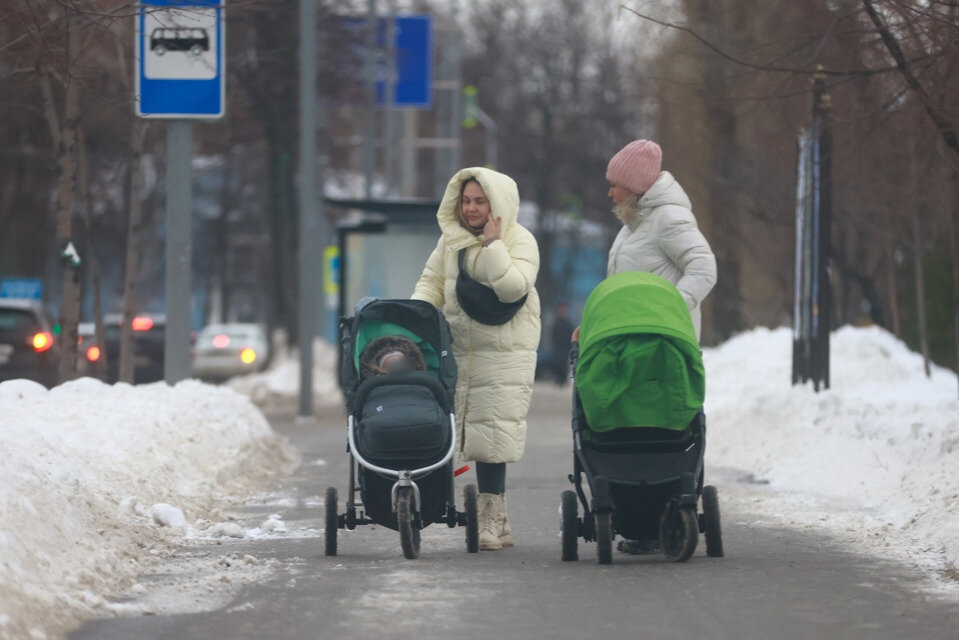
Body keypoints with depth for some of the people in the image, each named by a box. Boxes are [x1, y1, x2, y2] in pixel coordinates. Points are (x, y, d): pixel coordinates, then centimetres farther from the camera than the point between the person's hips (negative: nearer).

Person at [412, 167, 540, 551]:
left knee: (492, 431, -10)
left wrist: (493, 245, -19)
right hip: (462, 348, 5)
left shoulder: (520, 241, -5)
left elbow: (514, 288, -19)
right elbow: (432, 282, 15)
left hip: (506, 352, -5)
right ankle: (496, 523, 8)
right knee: (476, 433, 2)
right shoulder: (451, 239, 10)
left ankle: (490, 521, -7)